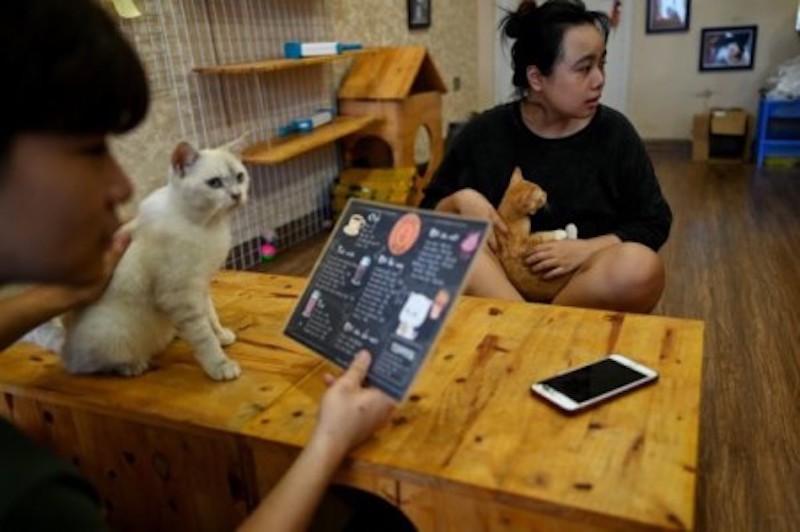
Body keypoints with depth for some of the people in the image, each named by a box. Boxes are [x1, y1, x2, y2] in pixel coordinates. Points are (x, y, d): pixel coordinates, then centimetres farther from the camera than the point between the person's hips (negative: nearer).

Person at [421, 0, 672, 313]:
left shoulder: (614, 132, 1)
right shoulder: (483, 133, 1)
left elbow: (655, 223, 3)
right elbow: (429, 212, 8)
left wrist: (586, 249, -14)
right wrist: (459, 200, -16)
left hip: (589, 284, 0)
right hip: (499, 278, 0)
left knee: (640, 266, -32)